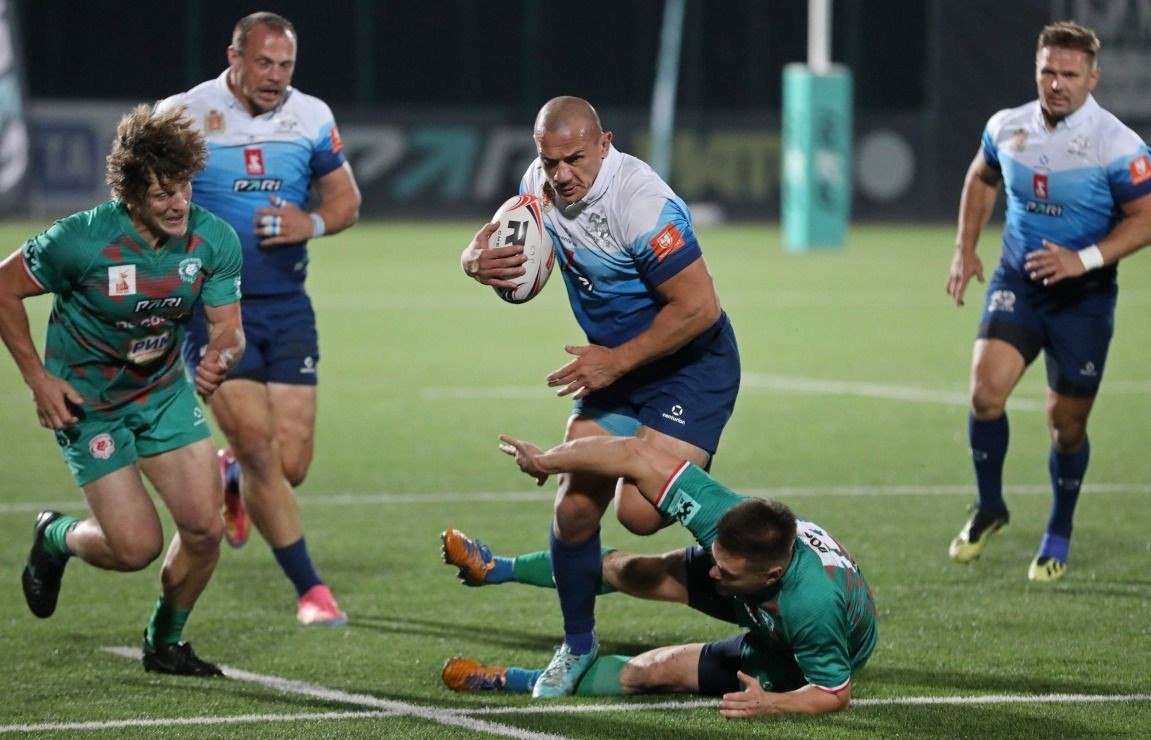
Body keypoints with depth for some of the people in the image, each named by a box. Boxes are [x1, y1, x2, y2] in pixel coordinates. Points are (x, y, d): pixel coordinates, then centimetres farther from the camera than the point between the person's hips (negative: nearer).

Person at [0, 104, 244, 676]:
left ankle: (164, 643, 19)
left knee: (205, 527, -7)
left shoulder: (214, 241, -14)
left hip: (165, 390, 4)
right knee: (137, 547, -10)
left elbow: (227, 326, -7)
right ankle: (55, 539, 25)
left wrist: (220, 357, -32)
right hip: (87, 403, -4)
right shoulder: (83, 240, -26)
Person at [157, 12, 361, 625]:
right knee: (258, 448, -14)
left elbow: (345, 199, 12)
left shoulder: (312, 118, 4)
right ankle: (309, 589, -2)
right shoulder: (184, 116, -7)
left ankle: (230, 476, 36)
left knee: (290, 464, -2)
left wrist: (314, 223, -10)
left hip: (286, 305, 4)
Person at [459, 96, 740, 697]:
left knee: (641, 512, -21)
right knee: (575, 507, -2)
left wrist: (617, 360, -21)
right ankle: (578, 645, 19)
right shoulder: (540, 186, -5)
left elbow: (698, 307, -27)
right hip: (613, 366, 7)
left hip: (691, 363, -7)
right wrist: (479, 260, -16)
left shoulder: (641, 203, -28)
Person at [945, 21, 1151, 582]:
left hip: (1083, 298, -3)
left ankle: (1058, 538, 28)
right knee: (986, 389, -18)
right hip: (1018, 283, 3)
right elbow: (982, 178, 18)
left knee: (1066, 422, 5)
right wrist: (965, 249, 11)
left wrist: (1084, 259, -25)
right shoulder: (1007, 127, -2)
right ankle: (989, 507, 6)